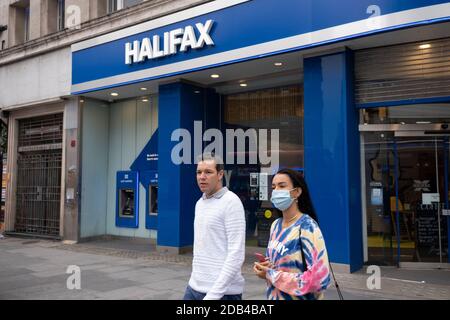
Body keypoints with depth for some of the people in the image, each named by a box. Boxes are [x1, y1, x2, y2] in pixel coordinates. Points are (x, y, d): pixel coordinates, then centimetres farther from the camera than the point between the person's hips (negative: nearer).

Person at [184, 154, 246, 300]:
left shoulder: (231, 202, -13)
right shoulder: (199, 203, 11)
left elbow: (236, 255, -19)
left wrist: (213, 294, -21)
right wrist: (195, 280, 16)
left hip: (222, 291, -7)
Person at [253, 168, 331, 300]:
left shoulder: (307, 226, -19)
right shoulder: (275, 225, 2)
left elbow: (320, 278, -26)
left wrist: (271, 275, -21)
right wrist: (266, 266, -7)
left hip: (297, 297, -6)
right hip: (274, 296, 6)